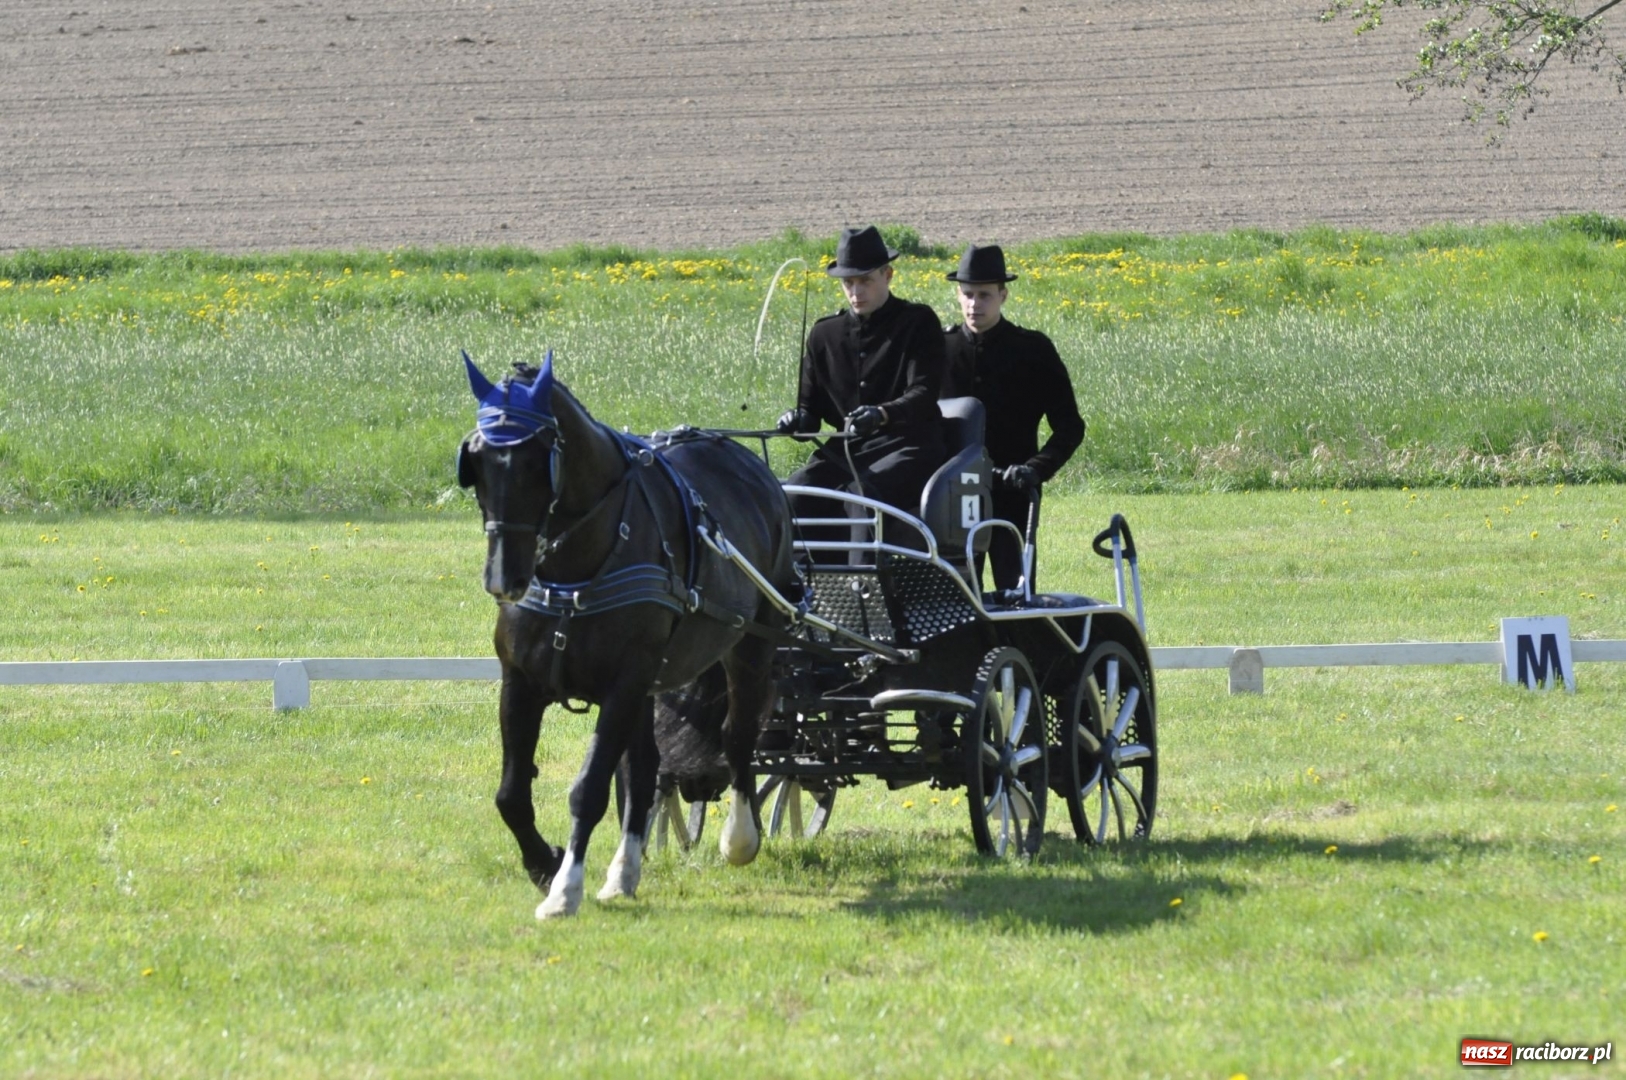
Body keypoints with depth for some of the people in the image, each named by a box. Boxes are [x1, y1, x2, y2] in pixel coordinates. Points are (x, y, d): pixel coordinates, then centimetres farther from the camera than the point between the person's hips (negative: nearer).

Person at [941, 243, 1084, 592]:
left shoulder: (1032, 351, 2)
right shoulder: (940, 348, 7)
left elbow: (1069, 427, 1)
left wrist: (1036, 469, -14)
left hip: (1011, 494, -2)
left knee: (1014, 588, -5)